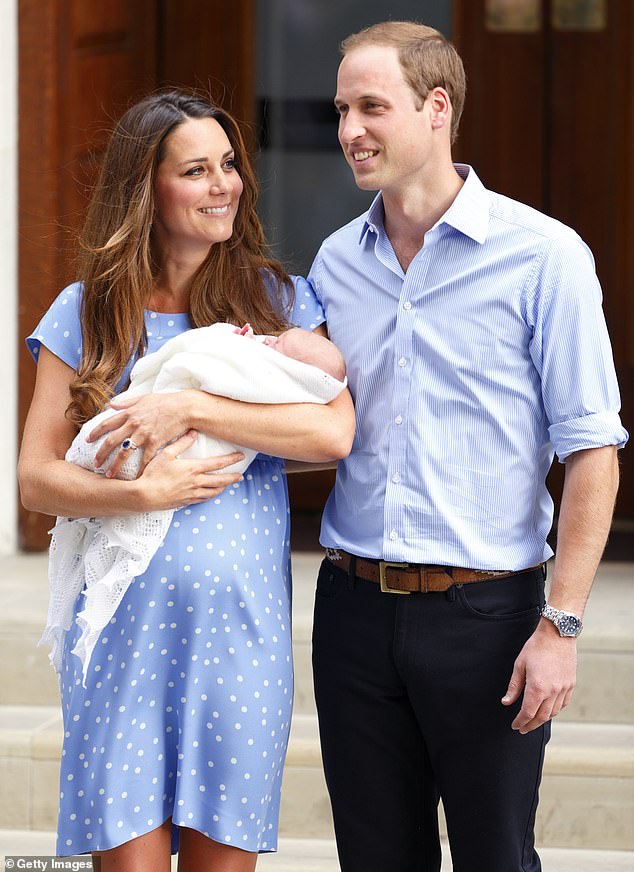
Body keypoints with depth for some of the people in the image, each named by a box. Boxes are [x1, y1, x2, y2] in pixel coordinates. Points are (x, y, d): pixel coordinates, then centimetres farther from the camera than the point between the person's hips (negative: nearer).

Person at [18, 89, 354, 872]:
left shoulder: (275, 299, 7)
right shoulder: (88, 312, 6)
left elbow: (335, 432, -9)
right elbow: (36, 477, 3)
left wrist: (190, 410, -14)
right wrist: (140, 493, -14)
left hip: (241, 624, 1)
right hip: (124, 624, -1)